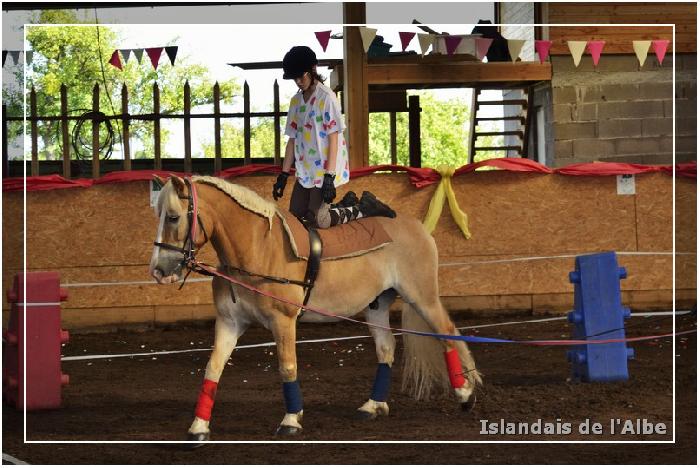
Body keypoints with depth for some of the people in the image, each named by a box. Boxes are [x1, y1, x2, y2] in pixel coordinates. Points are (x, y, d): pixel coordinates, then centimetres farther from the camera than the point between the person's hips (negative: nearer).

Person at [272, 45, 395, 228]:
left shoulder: (326, 97, -12)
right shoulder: (296, 101, 9)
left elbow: (333, 139, -15)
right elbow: (292, 139, 12)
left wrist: (329, 177, -21)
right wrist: (283, 175, 8)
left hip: (324, 170, -8)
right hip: (304, 170, 8)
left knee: (318, 221, -14)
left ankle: (364, 208, 5)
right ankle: (346, 204, 20)